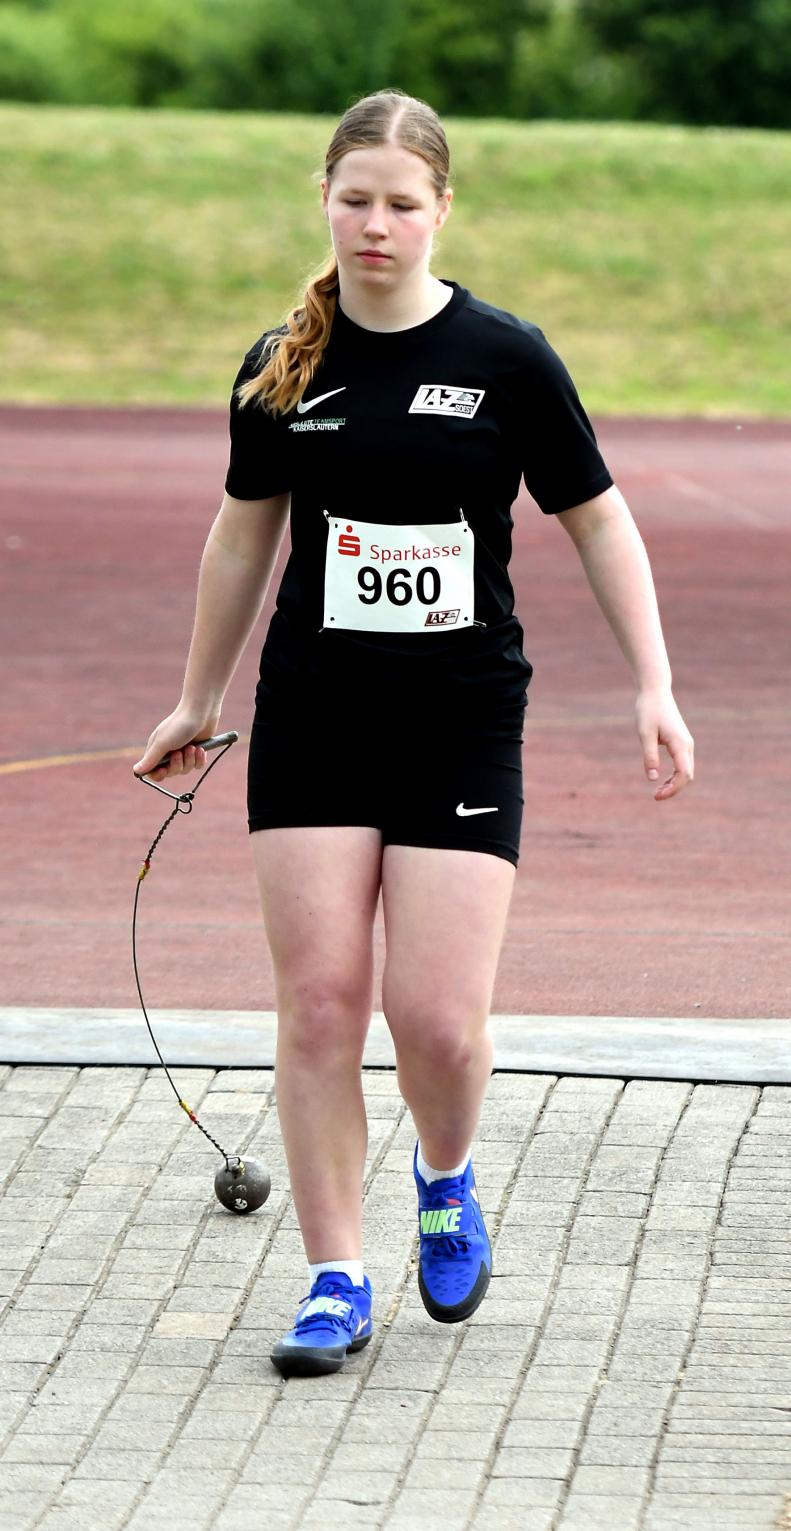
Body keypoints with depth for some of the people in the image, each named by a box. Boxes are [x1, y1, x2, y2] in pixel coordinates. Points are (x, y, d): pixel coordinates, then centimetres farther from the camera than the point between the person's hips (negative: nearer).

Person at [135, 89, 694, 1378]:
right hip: (312, 719, 2)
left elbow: (597, 519, 5)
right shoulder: (281, 366, 3)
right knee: (320, 1003, -3)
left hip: (462, 724, -2)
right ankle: (337, 1283, 7)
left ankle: (447, 1185, 24)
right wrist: (200, 698, 24)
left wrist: (653, 686, -1)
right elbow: (243, 536, 17)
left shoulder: (506, 358, -4)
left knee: (438, 1016, -9)